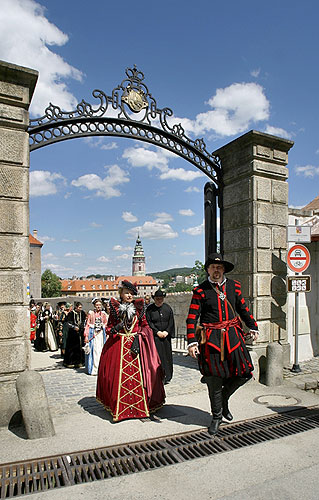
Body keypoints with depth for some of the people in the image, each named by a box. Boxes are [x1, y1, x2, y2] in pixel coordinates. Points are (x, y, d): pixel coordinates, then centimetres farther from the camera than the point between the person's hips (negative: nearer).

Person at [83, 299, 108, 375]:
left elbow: (106, 324, 14)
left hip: (101, 333, 3)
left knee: (101, 351, 0)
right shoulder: (90, 313, 1)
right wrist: (86, 336, -7)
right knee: (94, 351, -5)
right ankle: (93, 369, 3)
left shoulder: (103, 314, 10)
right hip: (93, 334, -2)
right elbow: (87, 325, -1)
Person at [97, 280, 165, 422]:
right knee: (118, 375, 0)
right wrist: (114, 329, -13)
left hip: (136, 343, 0)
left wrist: (138, 337, -8)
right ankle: (117, 407, 18)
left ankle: (141, 405, 17)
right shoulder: (115, 307, 4)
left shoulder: (138, 307, 5)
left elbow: (144, 325, 7)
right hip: (118, 345, 0)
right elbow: (109, 326, 9)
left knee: (138, 375, 1)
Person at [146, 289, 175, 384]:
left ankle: (167, 376, 16)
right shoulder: (150, 309, -1)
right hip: (155, 336, -2)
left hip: (166, 335, 3)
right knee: (158, 356, -6)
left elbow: (171, 322, 6)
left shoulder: (168, 308, 6)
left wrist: (166, 332, -7)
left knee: (167, 355, 5)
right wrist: (157, 332, -11)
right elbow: (149, 322, -4)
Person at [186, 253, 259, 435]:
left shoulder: (234, 286, 7)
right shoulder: (201, 290, -4)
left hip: (232, 336, 4)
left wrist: (253, 327, 19)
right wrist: (192, 341, -13)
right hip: (211, 339, -3)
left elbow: (243, 309, 19)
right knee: (215, 379, 4)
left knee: (244, 372, 2)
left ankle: (224, 397, 32)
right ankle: (217, 417, 27)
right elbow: (192, 318, -6)